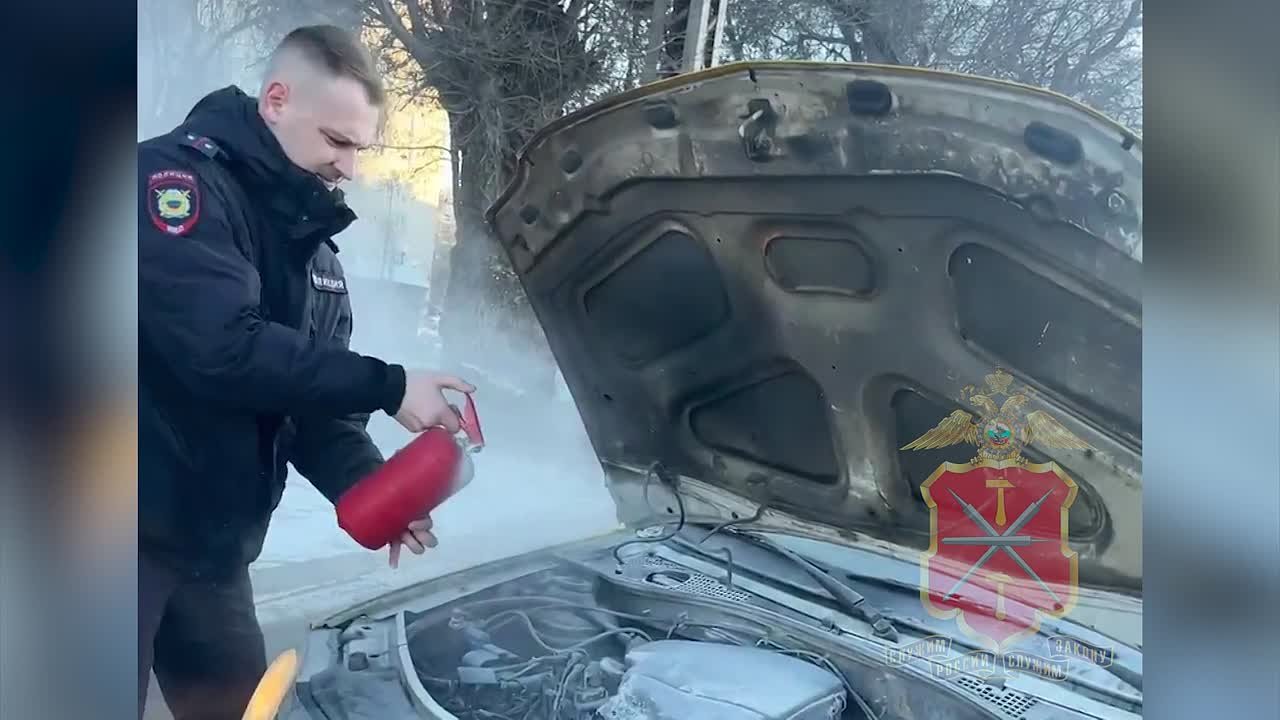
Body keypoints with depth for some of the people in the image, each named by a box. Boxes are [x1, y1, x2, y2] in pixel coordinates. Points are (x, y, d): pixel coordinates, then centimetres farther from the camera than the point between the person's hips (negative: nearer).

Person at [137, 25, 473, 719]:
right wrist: (388, 388, -22)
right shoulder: (177, 173, -15)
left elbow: (312, 392, 10)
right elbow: (224, 349, -28)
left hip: (211, 539, 8)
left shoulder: (309, 242, 12)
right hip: (142, 526, -8)